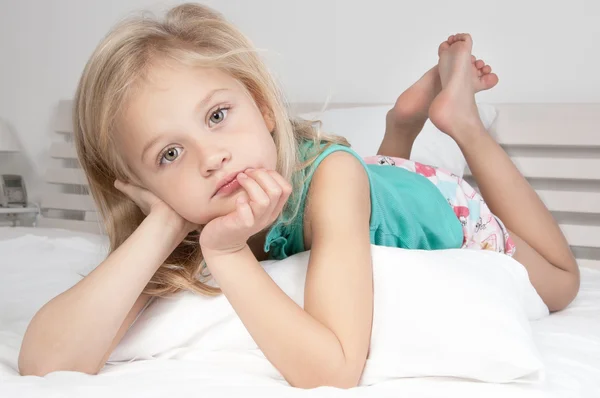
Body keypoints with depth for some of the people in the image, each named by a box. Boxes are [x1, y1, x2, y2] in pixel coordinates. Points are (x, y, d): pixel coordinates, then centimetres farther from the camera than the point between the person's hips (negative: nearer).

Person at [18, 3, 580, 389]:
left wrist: (227, 253, -54)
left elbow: (332, 371, -55)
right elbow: (44, 363, -46)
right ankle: (406, 116, 35)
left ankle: (460, 119, 25)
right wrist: (164, 225, -51)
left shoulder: (329, 176, -48)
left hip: (443, 208, -4)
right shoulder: (181, 231, -35)